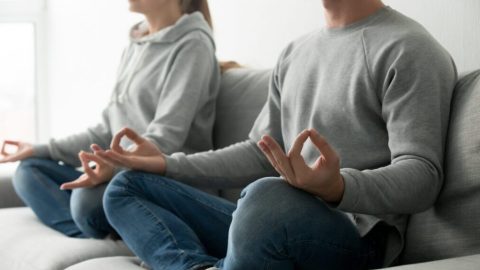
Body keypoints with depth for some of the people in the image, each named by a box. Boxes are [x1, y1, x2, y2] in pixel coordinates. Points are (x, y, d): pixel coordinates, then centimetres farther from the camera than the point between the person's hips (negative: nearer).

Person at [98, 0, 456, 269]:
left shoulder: (409, 49, -5)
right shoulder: (296, 52, 19)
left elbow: (423, 176, -15)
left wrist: (337, 188, -34)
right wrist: (169, 165, 14)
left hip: (354, 237, -8)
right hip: (276, 224, 8)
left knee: (268, 196, -40)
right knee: (127, 186, 6)